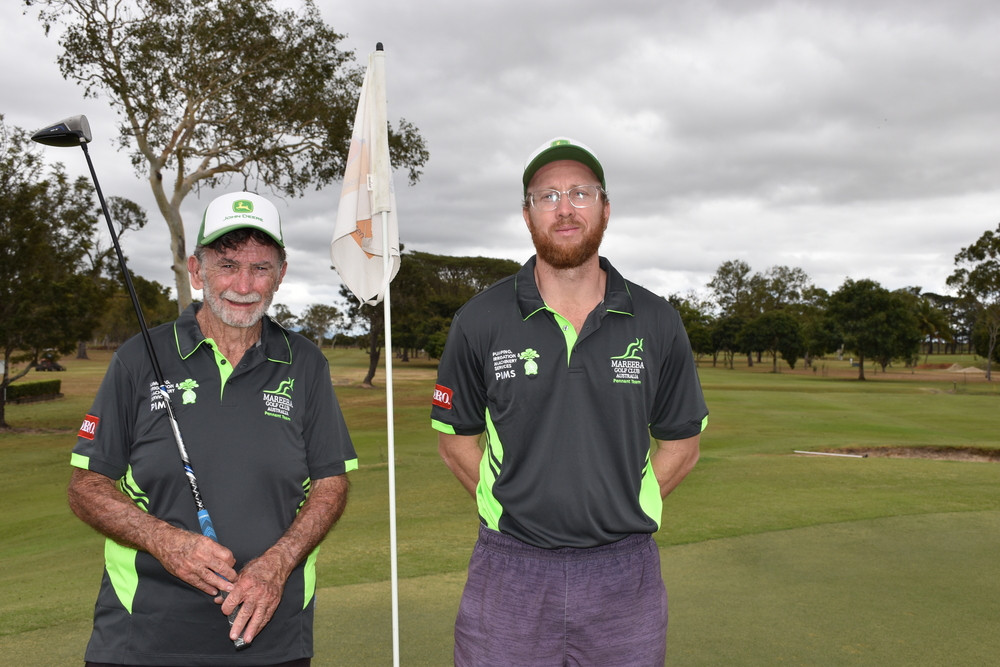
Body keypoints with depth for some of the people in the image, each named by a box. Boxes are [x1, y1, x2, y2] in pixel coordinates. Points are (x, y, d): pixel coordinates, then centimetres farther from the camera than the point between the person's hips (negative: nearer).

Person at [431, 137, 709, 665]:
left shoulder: (656, 322, 0)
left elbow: (682, 442, 9)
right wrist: (509, 505, -3)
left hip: (625, 571, 1)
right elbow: (455, 437, 6)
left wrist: (623, 506, 0)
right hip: (509, 571, 0)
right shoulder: (479, 320, -2)